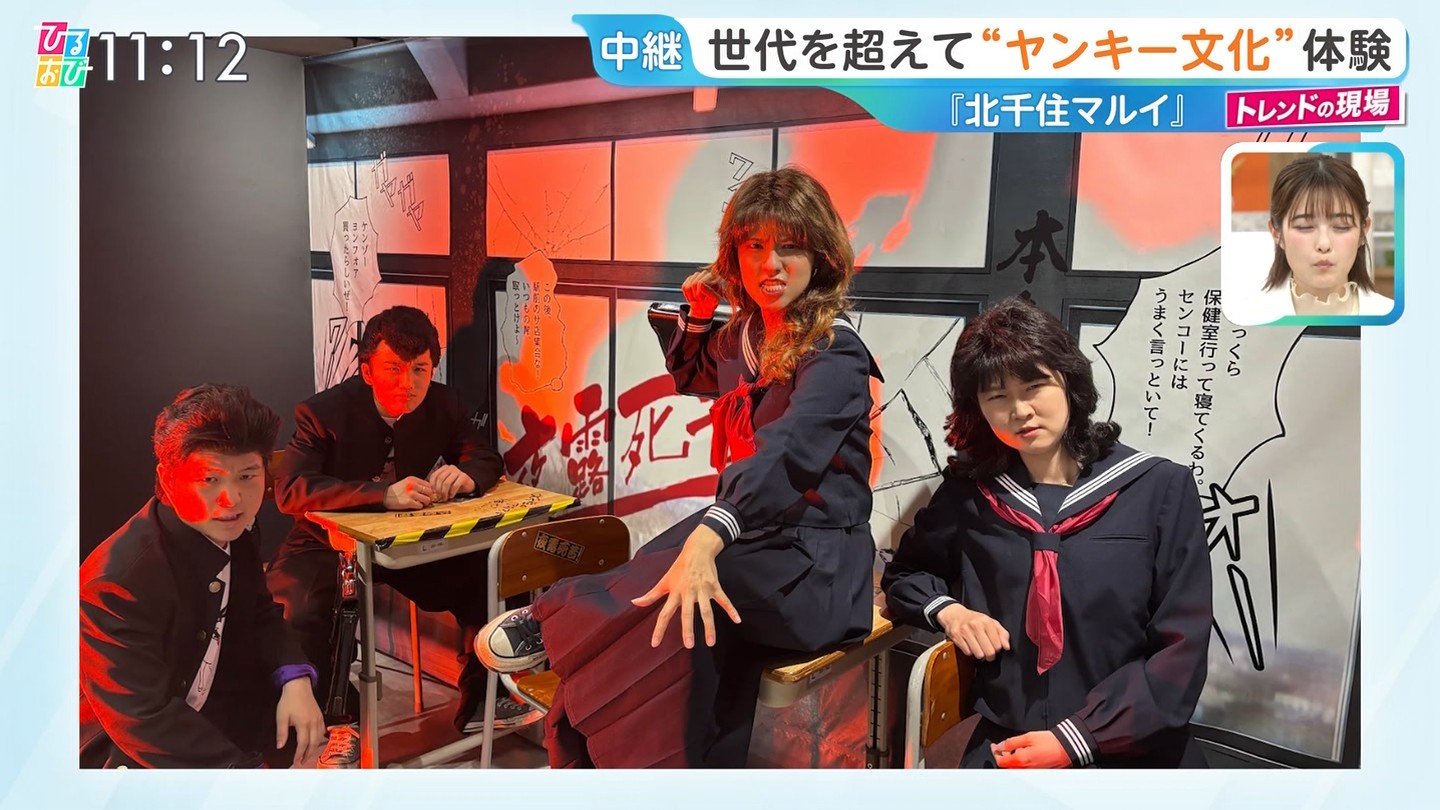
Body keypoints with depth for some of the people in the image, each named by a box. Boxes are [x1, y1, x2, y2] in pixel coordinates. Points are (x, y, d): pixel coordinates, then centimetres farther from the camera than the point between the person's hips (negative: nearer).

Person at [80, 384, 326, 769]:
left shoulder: (231, 530, -8)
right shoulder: (116, 581, -31)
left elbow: (259, 614, 7)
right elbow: (146, 720, -31)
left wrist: (295, 679, -13)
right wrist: (250, 769, -35)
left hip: (201, 704, 8)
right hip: (127, 755, -7)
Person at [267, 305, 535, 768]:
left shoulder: (443, 405, -8)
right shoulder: (324, 412, -20)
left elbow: (487, 460, 0)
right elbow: (290, 491, -31)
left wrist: (465, 475, -27)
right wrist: (384, 494, -44)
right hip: (331, 544, -4)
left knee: (487, 583, -15)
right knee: (302, 614, -32)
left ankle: (477, 704, 6)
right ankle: (343, 724, -6)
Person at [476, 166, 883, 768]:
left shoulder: (834, 355, -15)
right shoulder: (745, 334, 9)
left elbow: (784, 452, -34)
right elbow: (690, 379, 34)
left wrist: (706, 539, -50)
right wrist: (698, 316, 12)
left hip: (810, 562, -6)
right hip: (746, 533, 6)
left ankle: (551, 625, -13)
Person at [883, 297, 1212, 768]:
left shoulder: (1161, 489, -2)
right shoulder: (969, 491, 4)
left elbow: (1180, 653, -4)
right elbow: (904, 573, 20)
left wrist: (1076, 740, -12)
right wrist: (947, 609, 0)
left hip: (1134, 752, 0)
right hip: (1006, 749, 1)